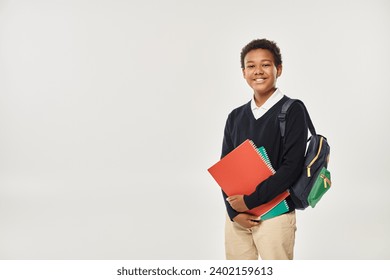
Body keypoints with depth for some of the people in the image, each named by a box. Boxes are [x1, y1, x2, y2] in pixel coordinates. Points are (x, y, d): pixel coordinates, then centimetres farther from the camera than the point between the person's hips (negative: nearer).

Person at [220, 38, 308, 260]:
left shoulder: (292, 111, -4)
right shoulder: (236, 117, 10)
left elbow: (292, 167, -11)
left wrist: (251, 200, -14)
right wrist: (234, 210, -6)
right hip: (236, 216, 4)